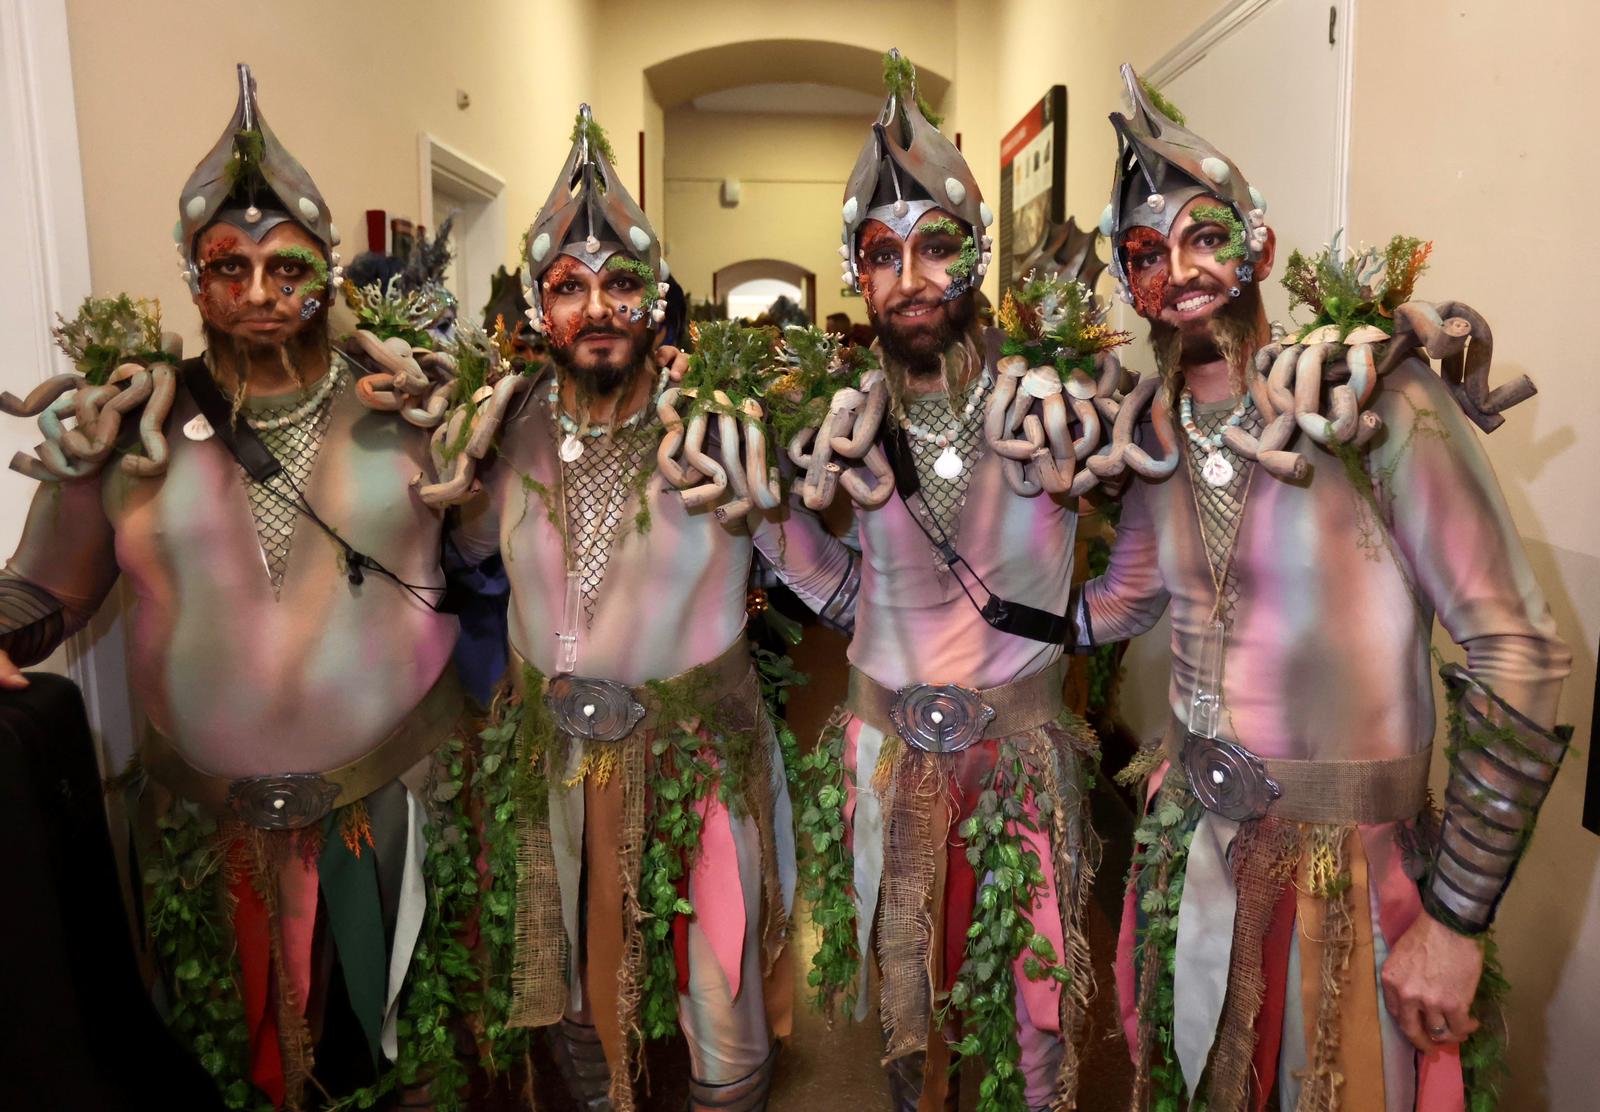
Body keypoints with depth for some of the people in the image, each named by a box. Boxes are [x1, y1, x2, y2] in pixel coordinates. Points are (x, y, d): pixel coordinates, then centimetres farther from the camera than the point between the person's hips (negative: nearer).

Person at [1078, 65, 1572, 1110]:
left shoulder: (1376, 396, -16)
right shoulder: (1160, 430, 0)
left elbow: (1520, 664, -16)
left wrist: (1456, 921, -14)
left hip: (1350, 863, -5)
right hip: (1191, 838, 5)